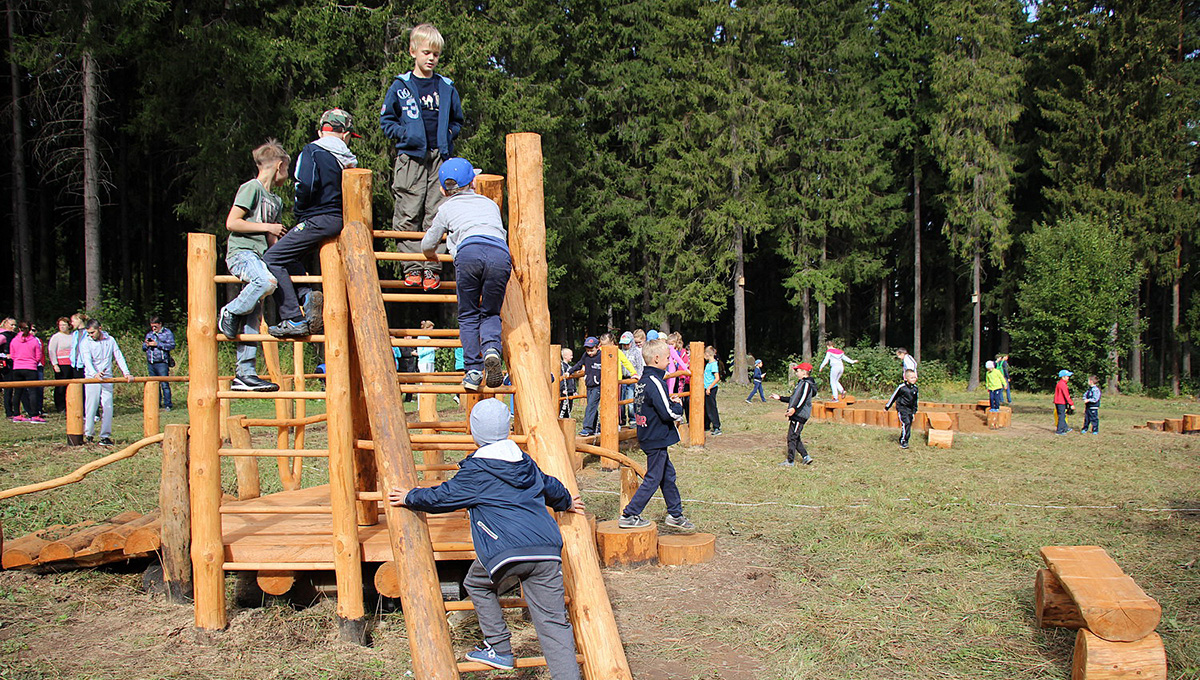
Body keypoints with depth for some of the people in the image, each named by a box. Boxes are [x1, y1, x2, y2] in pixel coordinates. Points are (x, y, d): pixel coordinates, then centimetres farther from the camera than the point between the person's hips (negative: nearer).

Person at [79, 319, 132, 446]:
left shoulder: (110, 340, 8)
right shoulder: (86, 342, -1)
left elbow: (119, 357, 8)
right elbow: (87, 360, -15)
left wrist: (126, 373, -5)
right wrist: (95, 373, -34)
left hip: (107, 379, 2)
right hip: (92, 379, -2)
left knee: (108, 408, -2)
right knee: (91, 407, -2)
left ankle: (105, 436, 2)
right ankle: (88, 434, 11)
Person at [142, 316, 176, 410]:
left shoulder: (167, 333, 3)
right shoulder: (149, 334, 20)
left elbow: (172, 345, -10)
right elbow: (143, 348, 24)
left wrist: (157, 344, -13)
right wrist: (146, 345, 0)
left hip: (162, 363, -6)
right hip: (150, 363, 6)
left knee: (164, 385, -8)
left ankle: (167, 405, -5)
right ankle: (157, 404, 14)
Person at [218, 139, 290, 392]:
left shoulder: (276, 201, 22)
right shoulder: (250, 188, -4)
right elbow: (231, 223, -13)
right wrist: (267, 227, -10)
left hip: (260, 256, 8)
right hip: (241, 252, -8)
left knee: (253, 320, 1)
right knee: (268, 280, -37)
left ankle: (245, 374, 2)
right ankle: (230, 313, -15)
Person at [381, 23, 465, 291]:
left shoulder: (446, 87, 13)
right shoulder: (401, 86, 6)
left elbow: (457, 120, 23)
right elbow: (386, 120, 9)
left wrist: (447, 134, 4)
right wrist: (406, 133, -6)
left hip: (440, 158, 2)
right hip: (411, 157, -2)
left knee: (436, 213, -3)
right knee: (408, 214, -4)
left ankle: (432, 268, 0)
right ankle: (412, 267, 1)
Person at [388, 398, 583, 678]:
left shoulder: (475, 471, 2)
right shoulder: (526, 462, 20)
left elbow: (443, 496, 8)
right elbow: (550, 487, 36)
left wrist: (410, 497, 25)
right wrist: (567, 503, 56)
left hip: (507, 550, -5)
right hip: (547, 550, 5)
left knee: (477, 583, 25)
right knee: (553, 621, 3)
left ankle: (499, 648, 23)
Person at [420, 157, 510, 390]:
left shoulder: (447, 209, 28)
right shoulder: (491, 204, 36)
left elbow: (427, 246, 38)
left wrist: (432, 256, 61)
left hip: (469, 252, -2)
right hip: (501, 255, 2)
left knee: (468, 316, 12)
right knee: (490, 313, 15)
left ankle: (473, 369, -1)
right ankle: (492, 349, -15)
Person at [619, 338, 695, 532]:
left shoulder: (641, 381, 9)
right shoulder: (655, 383, -21)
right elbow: (668, 414, -25)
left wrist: (670, 402, 10)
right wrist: (678, 406, -3)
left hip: (647, 436, 10)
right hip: (657, 440, -10)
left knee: (668, 475, 18)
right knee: (653, 479, -1)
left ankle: (675, 515, 27)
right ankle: (629, 516, 4)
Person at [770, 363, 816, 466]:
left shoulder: (806, 384, -12)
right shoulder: (801, 383, 21)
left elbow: (802, 399, -30)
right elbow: (794, 399, 30)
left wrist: (794, 408, -45)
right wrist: (780, 398, 33)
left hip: (799, 415, -10)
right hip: (796, 415, 10)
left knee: (792, 438, -7)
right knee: (795, 438, 14)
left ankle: (790, 461, -1)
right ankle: (806, 457, 16)